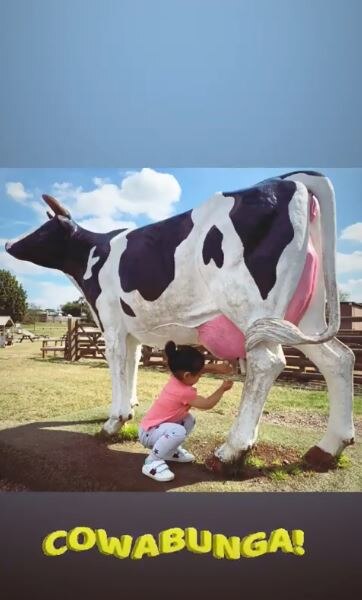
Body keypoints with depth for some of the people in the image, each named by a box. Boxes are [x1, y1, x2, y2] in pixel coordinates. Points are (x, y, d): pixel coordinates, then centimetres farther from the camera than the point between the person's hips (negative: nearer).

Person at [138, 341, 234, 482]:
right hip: (148, 432, -10)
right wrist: (222, 388, -6)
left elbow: (202, 368, 10)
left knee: (189, 420, 8)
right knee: (178, 431, -34)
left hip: (158, 425, 10)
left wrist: (216, 367, -4)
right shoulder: (184, 392, -29)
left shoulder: (177, 377, -5)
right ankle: (152, 462, -17)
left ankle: (172, 451, 21)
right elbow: (207, 404, -16)